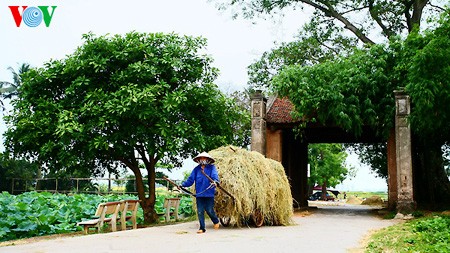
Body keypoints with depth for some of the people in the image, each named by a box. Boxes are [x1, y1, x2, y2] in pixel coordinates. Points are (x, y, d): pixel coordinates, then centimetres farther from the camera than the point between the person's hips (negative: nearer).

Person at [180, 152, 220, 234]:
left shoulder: (212, 168, 0)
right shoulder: (196, 169, 10)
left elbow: (215, 176, -15)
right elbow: (190, 180, 8)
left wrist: (215, 182, -37)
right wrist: (182, 185, -6)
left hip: (209, 194, -3)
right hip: (199, 194, 3)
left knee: (209, 210, 0)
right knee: (200, 212, 3)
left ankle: (216, 221, 30)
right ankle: (202, 228, 13)